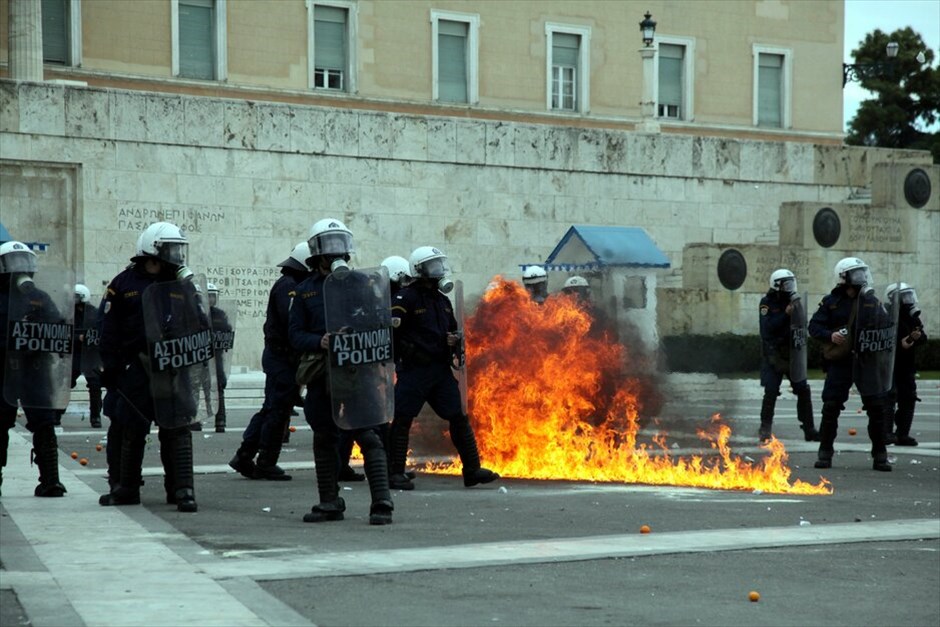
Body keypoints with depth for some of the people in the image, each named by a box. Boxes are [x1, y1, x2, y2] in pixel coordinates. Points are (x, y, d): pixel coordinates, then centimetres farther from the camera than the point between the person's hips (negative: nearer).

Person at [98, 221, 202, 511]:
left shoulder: (183, 284, 10)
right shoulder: (124, 284, 3)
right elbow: (109, 332, 2)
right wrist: (110, 368, -2)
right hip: (135, 368, -1)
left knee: (177, 429, -4)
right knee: (130, 430, 7)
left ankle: (181, 488, -1)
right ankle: (125, 488, 20)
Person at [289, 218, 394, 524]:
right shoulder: (306, 290, 12)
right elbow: (295, 334, 7)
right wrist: (319, 342, -12)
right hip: (322, 374, 3)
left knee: (368, 435, -10)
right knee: (324, 439, 10)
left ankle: (382, 502, -11)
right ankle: (329, 502, 21)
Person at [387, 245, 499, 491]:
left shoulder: (442, 300, 17)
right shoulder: (406, 298, -9)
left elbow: (452, 330, 28)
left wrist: (454, 340, 6)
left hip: (441, 369, 7)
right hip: (414, 369, -7)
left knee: (459, 417, 5)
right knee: (402, 420, -3)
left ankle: (472, 470, 11)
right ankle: (395, 473, 4)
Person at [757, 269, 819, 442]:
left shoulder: (794, 301, 3)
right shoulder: (767, 303, -8)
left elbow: (803, 325, 9)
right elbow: (767, 328, -20)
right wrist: (785, 314, -24)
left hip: (793, 354, 4)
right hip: (773, 355, -4)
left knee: (803, 391, 3)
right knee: (771, 392, -5)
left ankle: (809, 429, 11)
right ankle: (765, 429, 8)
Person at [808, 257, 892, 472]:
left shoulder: (871, 302, 7)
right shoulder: (831, 302, 0)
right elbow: (814, 326, -1)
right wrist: (830, 335, -18)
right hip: (839, 363, -2)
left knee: (877, 409, -1)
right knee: (830, 408, -1)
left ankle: (879, 456, 9)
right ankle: (825, 454, 11)